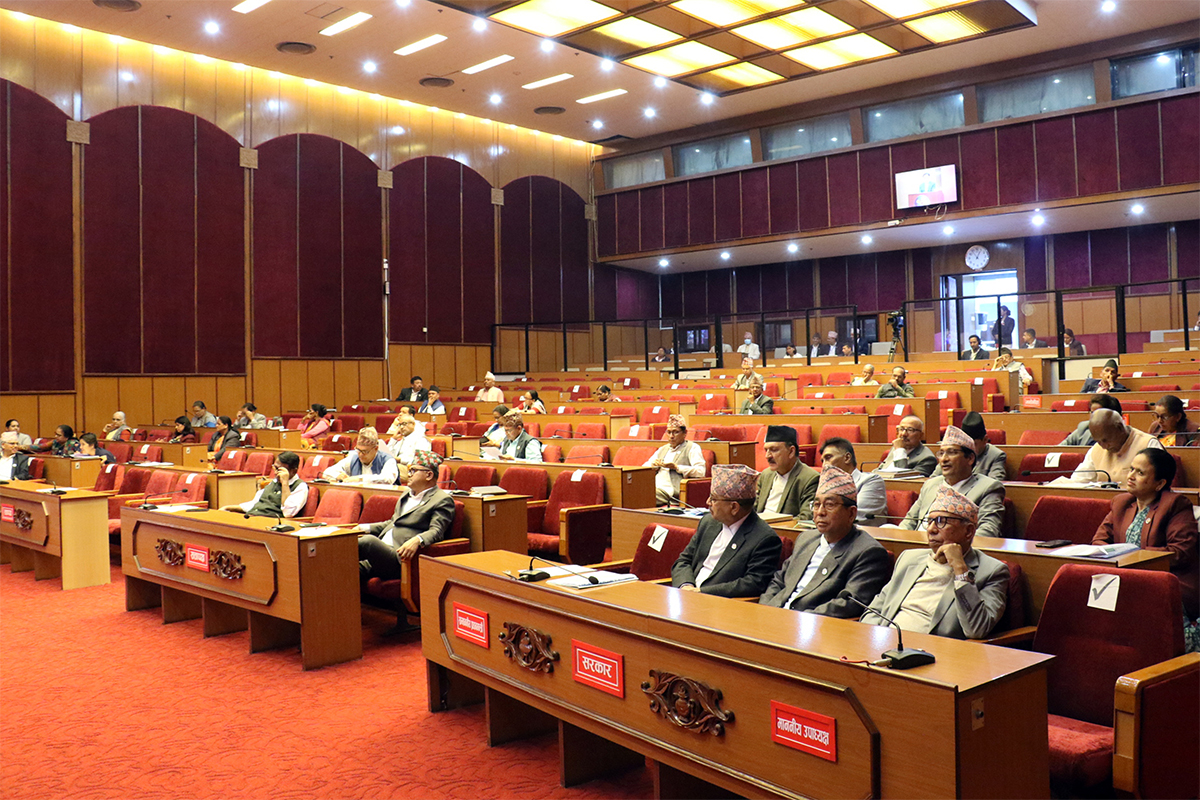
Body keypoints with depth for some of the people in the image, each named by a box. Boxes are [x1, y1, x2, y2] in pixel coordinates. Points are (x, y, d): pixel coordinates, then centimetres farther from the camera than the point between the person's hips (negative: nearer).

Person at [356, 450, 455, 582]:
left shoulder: (442, 500, 0)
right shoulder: (407, 493, 27)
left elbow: (436, 531, -14)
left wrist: (417, 540, -34)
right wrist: (364, 528, 21)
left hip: (400, 557, -8)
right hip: (381, 551, 8)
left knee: (369, 541, -31)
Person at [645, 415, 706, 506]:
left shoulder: (692, 448, 10)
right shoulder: (663, 449, 31)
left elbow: (700, 471, -7)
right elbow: (644, 467, 26)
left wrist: (676, 467, -12)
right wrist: (654, 465, 3)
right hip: (654, 486, 6)